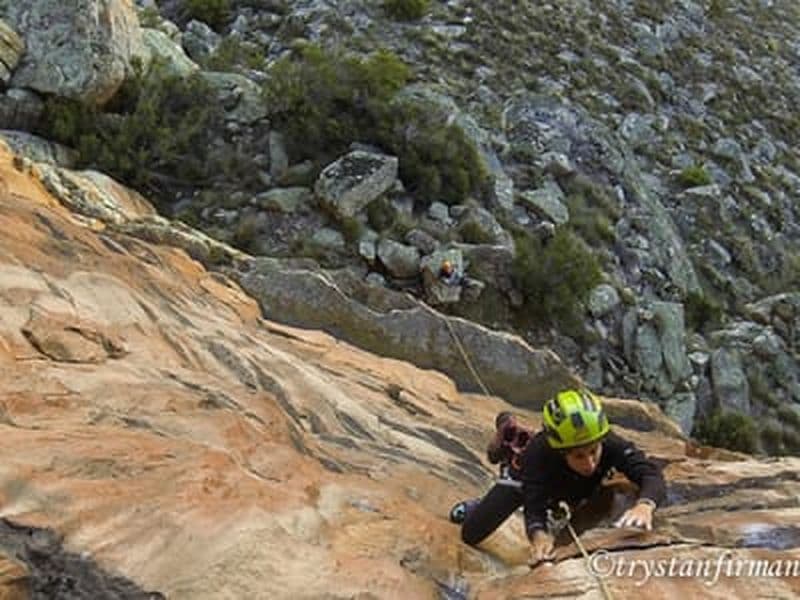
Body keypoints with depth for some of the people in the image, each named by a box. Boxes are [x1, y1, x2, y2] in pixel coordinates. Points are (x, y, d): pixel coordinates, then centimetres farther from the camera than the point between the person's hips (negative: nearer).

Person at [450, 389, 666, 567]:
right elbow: (535, 511, -49)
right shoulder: (538, 454, -47)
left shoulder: (611, 445, -43)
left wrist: (644, 505, -76)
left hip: (573, 491, 2)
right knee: (471, 534, 4)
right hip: (526, 478, -2)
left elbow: (653, 475, -53)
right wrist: (539, 535, -72)